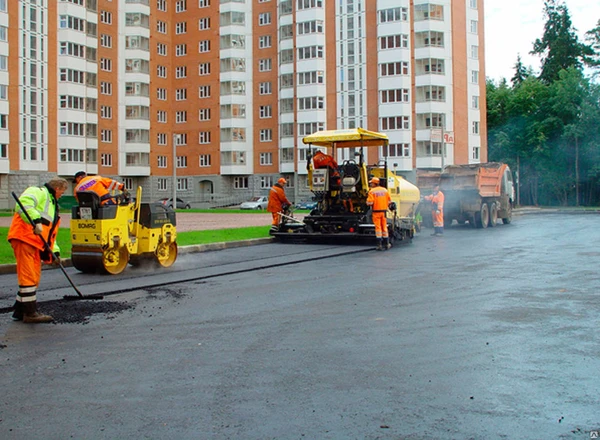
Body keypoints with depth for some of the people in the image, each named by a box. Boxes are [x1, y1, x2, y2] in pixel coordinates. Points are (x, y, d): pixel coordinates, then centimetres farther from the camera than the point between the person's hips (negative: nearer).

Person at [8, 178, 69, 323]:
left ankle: (20, 311, 21)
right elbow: (24, 204, -23)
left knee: (34, 277, 13)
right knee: (29, 277, -9)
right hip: (24, 240, -10)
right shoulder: (38, 192, 0)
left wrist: (55, 251, 17)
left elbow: (50, 233, 28)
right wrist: (36, 221, -32)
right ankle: (30, 313, -6)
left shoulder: (52, 204, 29)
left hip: (36, 244, 10)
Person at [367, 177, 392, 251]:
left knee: (378, 227, -1)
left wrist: (368, 203, 7)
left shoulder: (372, 191, -9)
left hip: (376, 211, -4)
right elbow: (389, 201, 7)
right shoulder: (385, 190, 6)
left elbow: (369, 202, -14)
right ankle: (386, 244, 16)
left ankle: (379, 245, -2)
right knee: (384, 227, 12)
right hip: (384, 211, 4)